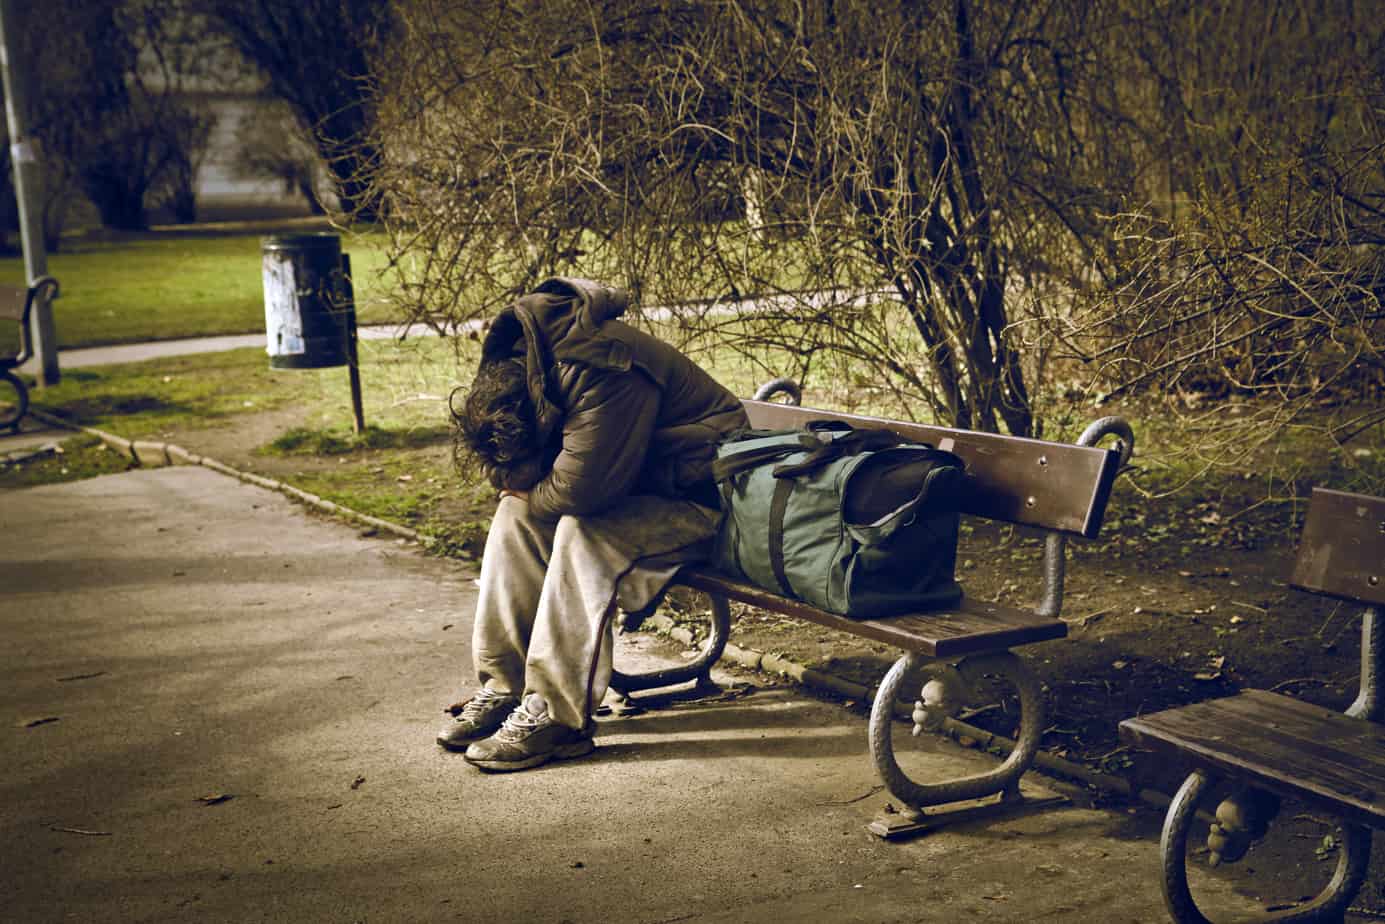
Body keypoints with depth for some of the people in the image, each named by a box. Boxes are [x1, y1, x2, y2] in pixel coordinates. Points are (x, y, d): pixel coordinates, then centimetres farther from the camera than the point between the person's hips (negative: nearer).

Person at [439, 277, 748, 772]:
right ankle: (503, 687, -3)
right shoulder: (515, 363, -4)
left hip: (696, 497, -9)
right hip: (622, 483, 9)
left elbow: (581, 488, -33)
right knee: (515, 512, -5)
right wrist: (522, 489, -18)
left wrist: (532, 494, -13)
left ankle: (555, 715, -24)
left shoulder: (604, 372, -33)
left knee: (583, 533, -29)